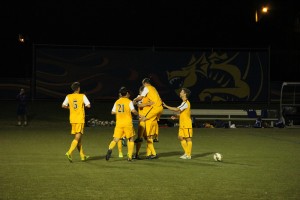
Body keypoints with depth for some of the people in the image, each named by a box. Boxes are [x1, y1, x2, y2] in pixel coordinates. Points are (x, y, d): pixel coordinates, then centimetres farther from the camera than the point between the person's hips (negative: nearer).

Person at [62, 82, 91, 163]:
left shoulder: (68, 96, 3)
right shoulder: (82, 96, -7)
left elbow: (63, 106, 8)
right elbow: (88, 105, -12)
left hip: (72, 120, 5)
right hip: (80, 120, -5)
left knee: (78, 138, 14)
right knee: (77, 138, -6)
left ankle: (82, 155, 19)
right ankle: (69, 153, -25)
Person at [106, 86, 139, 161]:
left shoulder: (117, 102, 10)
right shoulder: (129, 101, -2)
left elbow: (113, 112, 13)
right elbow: (133, 110, -15)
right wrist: (138, 114, 4)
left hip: (119, 123, 3)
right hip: (128, 123, -3)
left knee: (115, 139, 1)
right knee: (130, 139, 12)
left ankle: (110, 149, -29)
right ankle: (129, 156, 6)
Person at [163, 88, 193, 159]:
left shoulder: (186, 103, -16)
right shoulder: (184, 102, 16)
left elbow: (177, 109, -24)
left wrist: (166, 106, -20)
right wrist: (176, 116, 8)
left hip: (187, 124, -10)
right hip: (182, 124, 10)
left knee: (188, 139, -3)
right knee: (181, 137, 10)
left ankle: (189, 155, 1)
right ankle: (186, 153, 17)